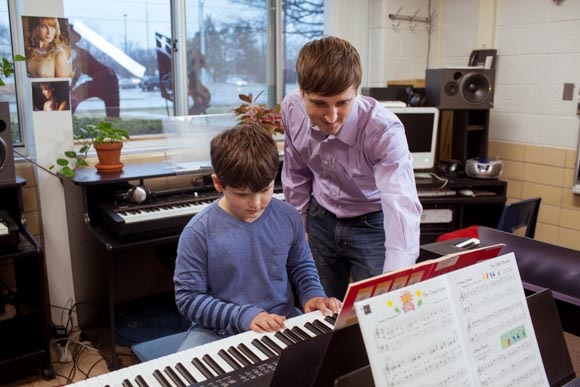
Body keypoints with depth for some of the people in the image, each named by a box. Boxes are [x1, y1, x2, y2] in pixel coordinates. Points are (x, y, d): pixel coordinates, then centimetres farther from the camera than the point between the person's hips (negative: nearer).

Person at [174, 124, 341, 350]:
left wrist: (312, 294, -4)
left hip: (282, 322, 3)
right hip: (219, 331, -2)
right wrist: (243, 316, -19)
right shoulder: (199, 232, -14)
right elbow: (188, 297, -9)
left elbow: (301, 265, 16)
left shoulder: (288, 218, -2)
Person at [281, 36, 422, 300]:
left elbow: (403, 206, -43)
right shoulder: (291, 109, -18)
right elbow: (296, 174, 0)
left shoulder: (384, 131, -31)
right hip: (321, 219, 4)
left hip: (373, 225, -3)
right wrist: (299, 228, 5)